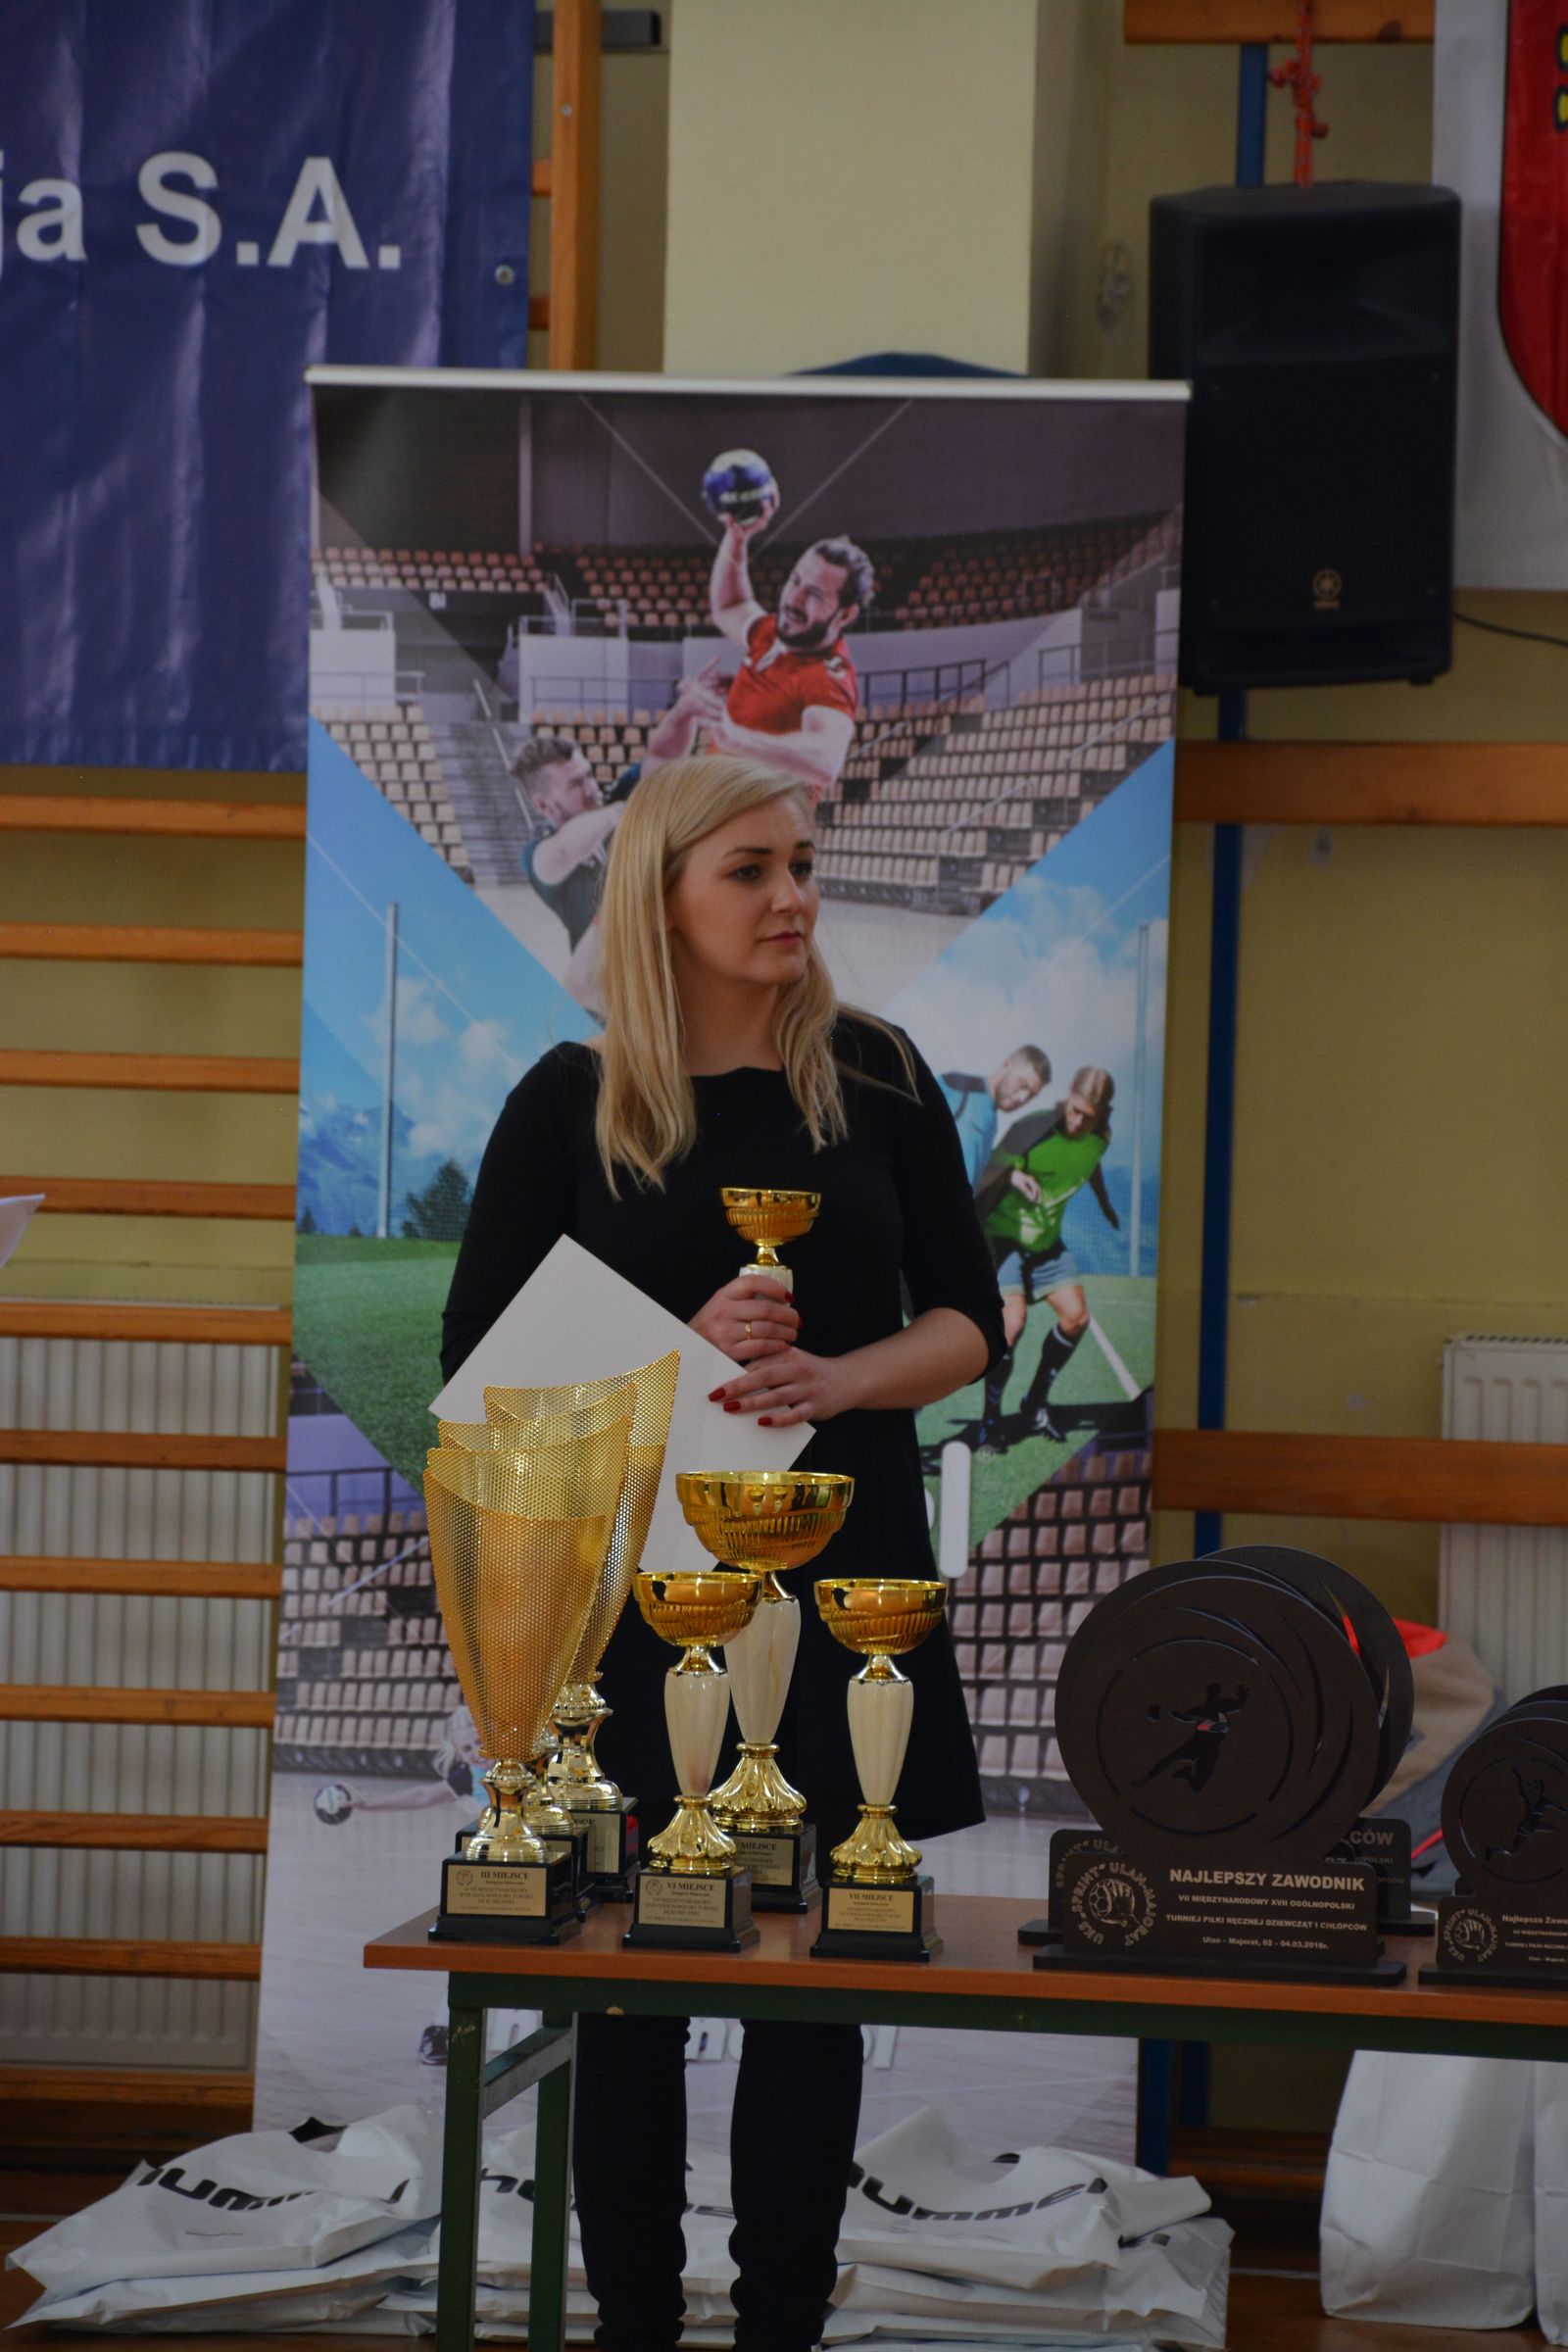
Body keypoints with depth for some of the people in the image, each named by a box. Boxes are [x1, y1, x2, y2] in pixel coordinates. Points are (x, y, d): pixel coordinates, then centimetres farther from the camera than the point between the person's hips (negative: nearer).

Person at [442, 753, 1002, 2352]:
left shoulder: (875, 1078, 5)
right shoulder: (569, 1105, 0)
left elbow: (969, 1320, 7)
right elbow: (480, 1361, 0)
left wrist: (838, 1377, -13)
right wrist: (682, 1349, -15)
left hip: (844, 1571, 2)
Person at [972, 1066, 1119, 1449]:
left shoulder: (1099, 1137, -7)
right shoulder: (1031, 1131, -28)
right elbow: (989, 1183, -23)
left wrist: (1105, 1204, 35)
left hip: (1047, 1241, 7)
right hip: (1004, 1235, -7)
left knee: (1076, 1315, 0)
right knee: (1011, 1320, -22)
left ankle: (1036, 1403, 20)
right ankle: (989, 1419, -8)